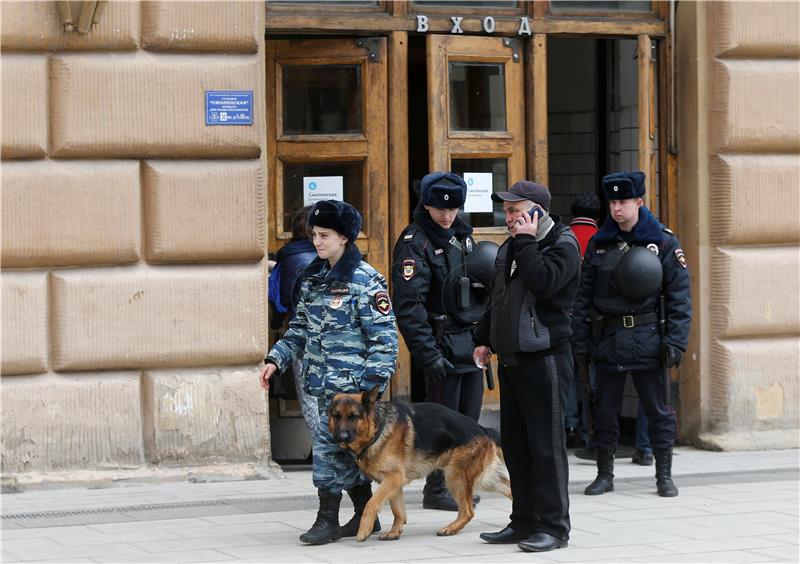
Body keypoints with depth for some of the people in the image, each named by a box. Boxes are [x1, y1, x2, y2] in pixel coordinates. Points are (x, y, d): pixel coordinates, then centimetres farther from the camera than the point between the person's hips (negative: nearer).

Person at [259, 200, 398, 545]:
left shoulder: (365, 281, -11)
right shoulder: (313, 277, 12)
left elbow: (384, 338, -12)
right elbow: (300, 328, 21)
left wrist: (372, 385, -17)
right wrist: (276, 359, 9)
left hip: (350, 383, -7)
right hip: (323, 381, 7)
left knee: (329, 446, -8)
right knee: (344, 450, 11)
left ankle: (327, 520, 2)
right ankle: (365, 515, 21)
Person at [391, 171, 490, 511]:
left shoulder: (463, 236, 14)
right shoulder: (415, 243, -10)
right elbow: (408, 305, -17)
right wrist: (427, 353, -22)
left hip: (471, 340, 7)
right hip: (443, 344, -7)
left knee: (468, 419, 11)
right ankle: (436, 489, 6)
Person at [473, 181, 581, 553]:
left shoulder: (563, 245, -8)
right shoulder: (510, 248, 16)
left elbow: (543, 282, -26)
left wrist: (526, 242, -17)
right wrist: (485, 338, 20)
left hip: (544, 359, -9)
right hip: (510, 358, 9)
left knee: (546, 445, -6)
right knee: (515, 444, 12)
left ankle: (553, 526, 0)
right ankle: (524, 522, 19)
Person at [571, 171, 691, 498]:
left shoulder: (664, 243, -1)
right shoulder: (599, 244, 7)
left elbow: (679, 297, -3)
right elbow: (583, 296, 8)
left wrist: (675, 342, -10)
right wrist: (580, 340, 1)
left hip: (648, 337, -3)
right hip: (609, 338, 3)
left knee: (658, 410, 3)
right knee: (605, 410, 7)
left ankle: (664, 476, 13)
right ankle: (605, 475, 17)